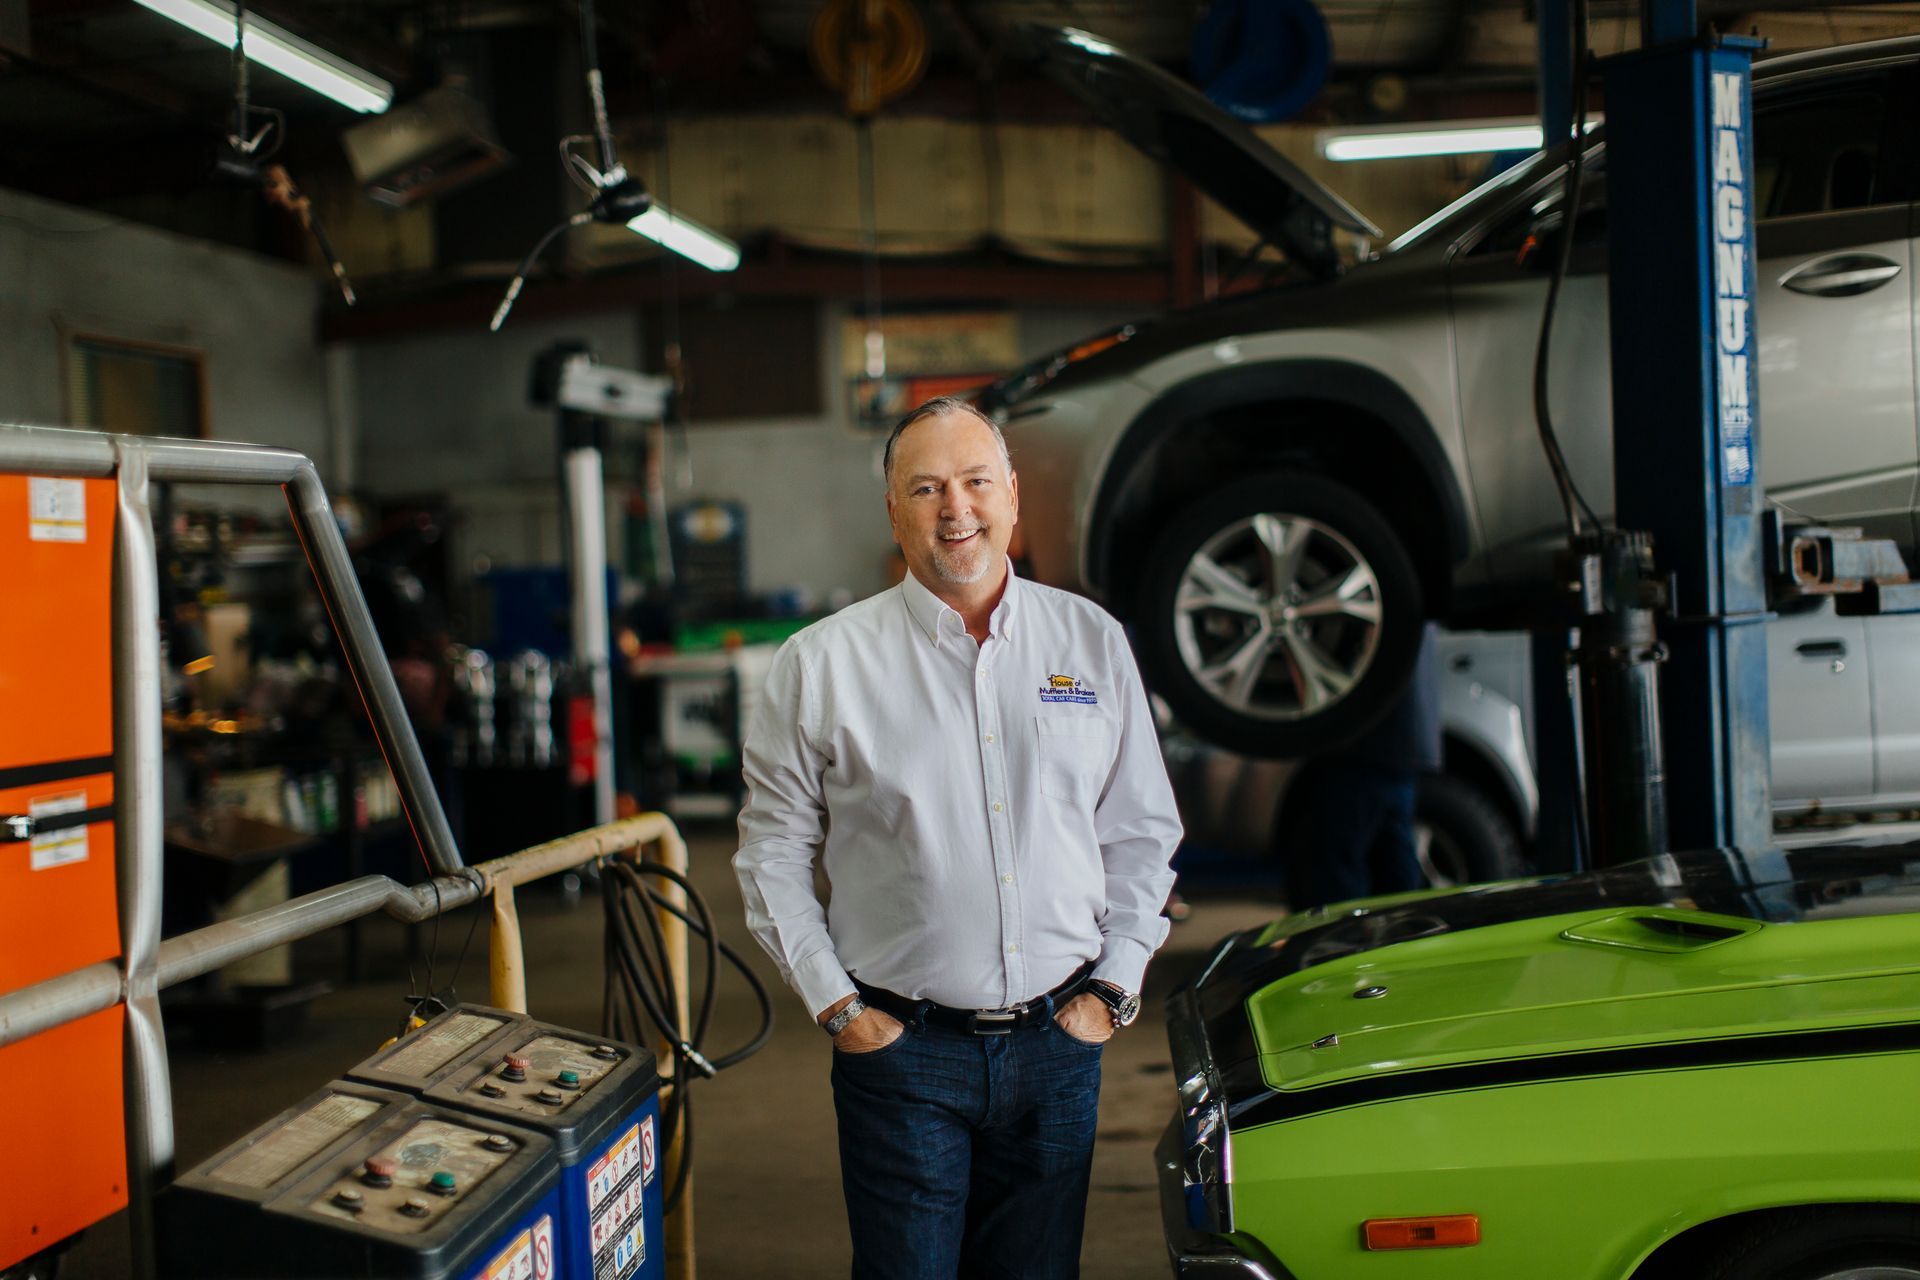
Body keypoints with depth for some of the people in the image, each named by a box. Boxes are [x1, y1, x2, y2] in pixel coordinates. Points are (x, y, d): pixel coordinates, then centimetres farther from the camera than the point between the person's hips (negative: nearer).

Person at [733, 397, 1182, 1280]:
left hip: (1059, 1042, 2)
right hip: (901, 1044, -2)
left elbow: (1143, 832, 9)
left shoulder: (1092, 642, 4)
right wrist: (834, 1005, -4)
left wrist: (1112, 989, 3)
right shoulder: (822, 664, -3)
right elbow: (772, 851, 2)